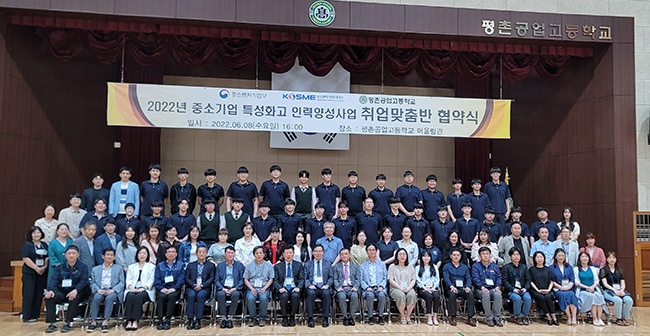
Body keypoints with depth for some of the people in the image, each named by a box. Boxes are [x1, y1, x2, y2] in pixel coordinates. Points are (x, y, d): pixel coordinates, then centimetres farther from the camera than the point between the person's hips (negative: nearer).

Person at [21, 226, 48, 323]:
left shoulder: (44, 245, 13)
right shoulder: (27, 245, -2)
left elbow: (48, 257, 12)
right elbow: (26, 259, -11)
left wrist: (45, 267, -5)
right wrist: (36, 268, -15)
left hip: (42, 273, 5)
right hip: (30, 273, -4)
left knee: (39, 294, 5)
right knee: (29, 294, -3)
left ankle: (35, 315, 12)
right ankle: (26, 316, 2)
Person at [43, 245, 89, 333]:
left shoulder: (82, 267, 5)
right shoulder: (59, 267, 15)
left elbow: (83, 281, -8)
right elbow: (53, 279, 0)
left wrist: (75, 290, -30)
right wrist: (50, 290, -23)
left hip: (75, 293, -3)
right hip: (61, 292, 3)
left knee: (75, 298, -35)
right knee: (49, 297, -25)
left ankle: (68, 323, -26)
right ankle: (52, 324, -23)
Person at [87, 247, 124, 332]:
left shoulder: (119, 268, 18)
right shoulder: (95, 269, 22)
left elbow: (122, 283, 8)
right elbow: (92, 283, 11)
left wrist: (113, 290, -11)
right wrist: (98, 290, -10)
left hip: (113, 291, -1)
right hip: (100, 291, 1)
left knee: (110, 298, -34)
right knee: (96, 298, -32)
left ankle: (105, 322, -34)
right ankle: (93, 322, -28)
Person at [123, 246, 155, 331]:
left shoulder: (152, 266, 17)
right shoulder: (131, 266, 26)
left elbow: (151, 280, 4)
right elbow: (128, 279, 13)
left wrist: (143, 288, -14)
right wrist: (131, 287, -10)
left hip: (145, 290, -2)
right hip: (133, 290, 2)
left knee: (139, 296, -35)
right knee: (130, 296, -33)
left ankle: (135, 321, -38)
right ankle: (129, 321, -38)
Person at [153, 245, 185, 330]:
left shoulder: (181, 265, 13)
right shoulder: (160, 265, 19)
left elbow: (181, 279, 2)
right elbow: (156, 279, 7)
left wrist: (173, 288, -14)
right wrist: (162, 288, -11)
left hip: (174, 289, -1)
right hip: (162, 289, 1)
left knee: (172, 296, -34)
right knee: (161, 296, -32)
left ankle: (167, 320, -30)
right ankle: (160, 320, -30)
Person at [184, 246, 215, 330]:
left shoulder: (211, 265, 15)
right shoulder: (190, 265, 20)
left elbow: (212, 279, 4)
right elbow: (187, 278, 9)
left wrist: (201, 285, -11)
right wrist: (193, 285, -11)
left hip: (204, 289, -1)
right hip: (191, 288, 1)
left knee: (200, 295, -33)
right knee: (191, 295, -32)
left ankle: (198, 320, -30)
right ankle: (191, 320, -29)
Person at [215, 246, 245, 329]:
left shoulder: (239, 265, 10)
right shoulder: (220, 265, 13)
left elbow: (242, 279, 4)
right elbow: (217, 280, 7)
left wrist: (234, 288, -12)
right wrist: (223, 289, -11)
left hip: (235, 289, -1)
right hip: (223, 288, 1)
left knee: (236, 294, -34)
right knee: (220, 294, -33)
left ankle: (230, 318, -24)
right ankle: (223, 318, -21)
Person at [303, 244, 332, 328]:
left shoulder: (328, 264, 20)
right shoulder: (307, 264, 17)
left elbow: (331, 277, 13)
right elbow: (305, 278, 9)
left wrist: (327, 285, -7)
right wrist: (309, 285, -10)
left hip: (323, 287, 1)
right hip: (312, 287, 0)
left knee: (327, 294, -34)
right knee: (310, 293, -35)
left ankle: (325, 319, -25)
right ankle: (310, 318, -27)